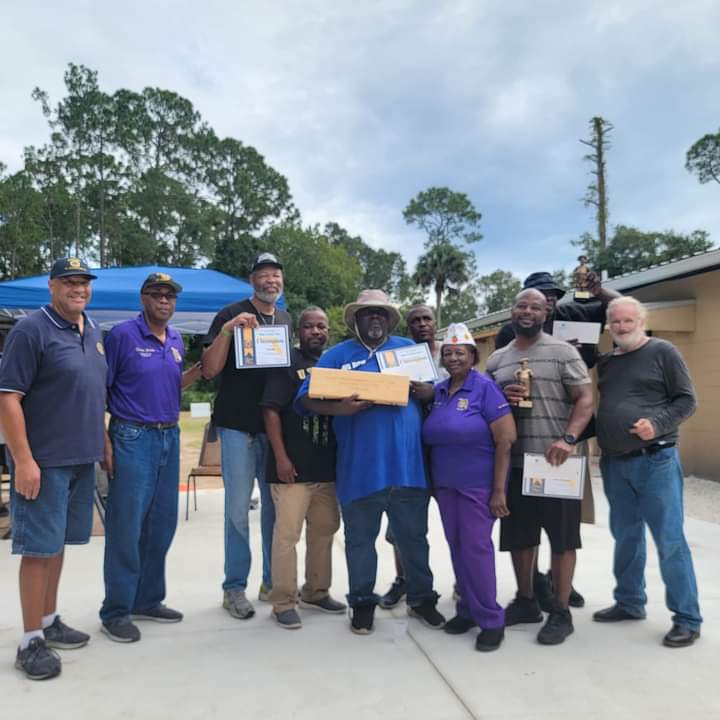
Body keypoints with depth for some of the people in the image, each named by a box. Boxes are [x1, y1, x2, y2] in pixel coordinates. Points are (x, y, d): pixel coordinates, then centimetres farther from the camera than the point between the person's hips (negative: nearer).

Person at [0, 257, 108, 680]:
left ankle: (50, 622, 30)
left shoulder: (94, 332, 11)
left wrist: (103, 441, 15)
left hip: (82, 459, 7)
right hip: (45, 461, -7)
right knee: (39, 548, 0)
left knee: (58, 544, 16)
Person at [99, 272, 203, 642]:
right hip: (132, 438, -7)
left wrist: (201, 369, 4)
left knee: (162, 524, 12)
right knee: (126, 526, -1)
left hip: (169, 437, 7)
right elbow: (98, 390, -9)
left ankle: (148, 600, 27)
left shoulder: (176, 339, 11)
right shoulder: (122, 334, -9)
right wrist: (105, 441, -14)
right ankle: (116, 612, 12)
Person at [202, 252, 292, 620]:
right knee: (238, 508, 0)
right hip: (238, 426, -5)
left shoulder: (286, 321, 13)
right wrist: (227, 330, -22)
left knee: (275, 506, 10)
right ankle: (234, 587, 12)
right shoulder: (231, 315, -3)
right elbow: (210, 370, -9)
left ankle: (273, 581, 22)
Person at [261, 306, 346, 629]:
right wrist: (281, 457, -16)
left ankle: (317, 592, 29)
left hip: (327, 466, 6)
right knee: (287, 533, -2)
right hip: (293, 466, -6)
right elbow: (271, 411, -10)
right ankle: (284, 602, 9)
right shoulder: (287, 362, -4)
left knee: (324, 529, 14)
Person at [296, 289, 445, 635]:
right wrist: (339, 408, -23)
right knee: (359, 539, 11)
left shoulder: (409, 348, 12)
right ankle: (362, 602, 29)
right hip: (360, 468, -2)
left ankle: (422, 599, 32)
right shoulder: (337, 355, 4)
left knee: (414, 536, 14)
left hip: (408, 463, 2)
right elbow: (306, 398, -5)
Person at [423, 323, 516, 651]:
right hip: (445, 484, 6)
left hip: (478, 484, -6)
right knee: (456, 546, 11)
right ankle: (468, 609, 26)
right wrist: (433, 480, 9)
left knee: (476, 547, -3)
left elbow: (506, 440, -15)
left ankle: (491, 620, 11)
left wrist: (499, 490, -17)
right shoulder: (438, 391, 7)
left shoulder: (485, 388, -11)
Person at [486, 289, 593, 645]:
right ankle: (525, 601, 30)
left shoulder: (562, 352, -2)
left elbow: (585, 399, -7)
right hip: (513, 462, 5)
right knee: (517, 535, 13)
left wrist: (569, 439, -23)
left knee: (561, 537, 4)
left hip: (555, 462, -4)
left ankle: (561, 613, 18)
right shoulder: (496, 359, 12)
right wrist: (500, 398, -5)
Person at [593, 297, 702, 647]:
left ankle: (687, 618, 11)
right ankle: (629, 602, 29)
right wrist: (598, 447, 6)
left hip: (655, 460, -5)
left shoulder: (663, 352, -2)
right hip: (614, 463, 6)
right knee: (625, 536, 15)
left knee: (669, 540, -1)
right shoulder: (605, 362, 13)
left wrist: (657, 424, -20)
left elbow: (686, 400, -5)